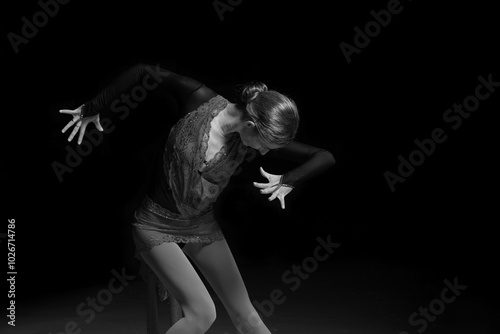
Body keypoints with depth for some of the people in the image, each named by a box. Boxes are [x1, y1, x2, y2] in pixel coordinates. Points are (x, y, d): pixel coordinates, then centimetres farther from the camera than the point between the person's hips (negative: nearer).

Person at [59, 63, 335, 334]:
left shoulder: (259, 136, -12)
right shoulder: (200, 99, -22)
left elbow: (325, 158, -8)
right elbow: (143, 73, -10)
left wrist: (287, 181, -21)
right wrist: (93, 109, -5)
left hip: (202, 225, 4)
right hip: (156, 224, -4)